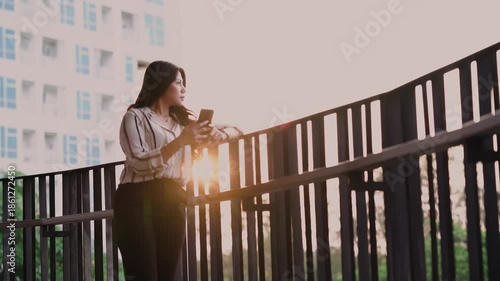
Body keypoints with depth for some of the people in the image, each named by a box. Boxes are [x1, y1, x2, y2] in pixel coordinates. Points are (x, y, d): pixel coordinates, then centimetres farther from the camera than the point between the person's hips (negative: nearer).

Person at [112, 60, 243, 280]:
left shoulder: (184, 120, 23)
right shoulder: (135, 116, 6)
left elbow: (235, 130, 26)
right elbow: (139, 162, -10)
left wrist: (220, 134, 3)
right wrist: (180, 141, -17)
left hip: (172, 204, 6)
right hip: (138, 202, -5)